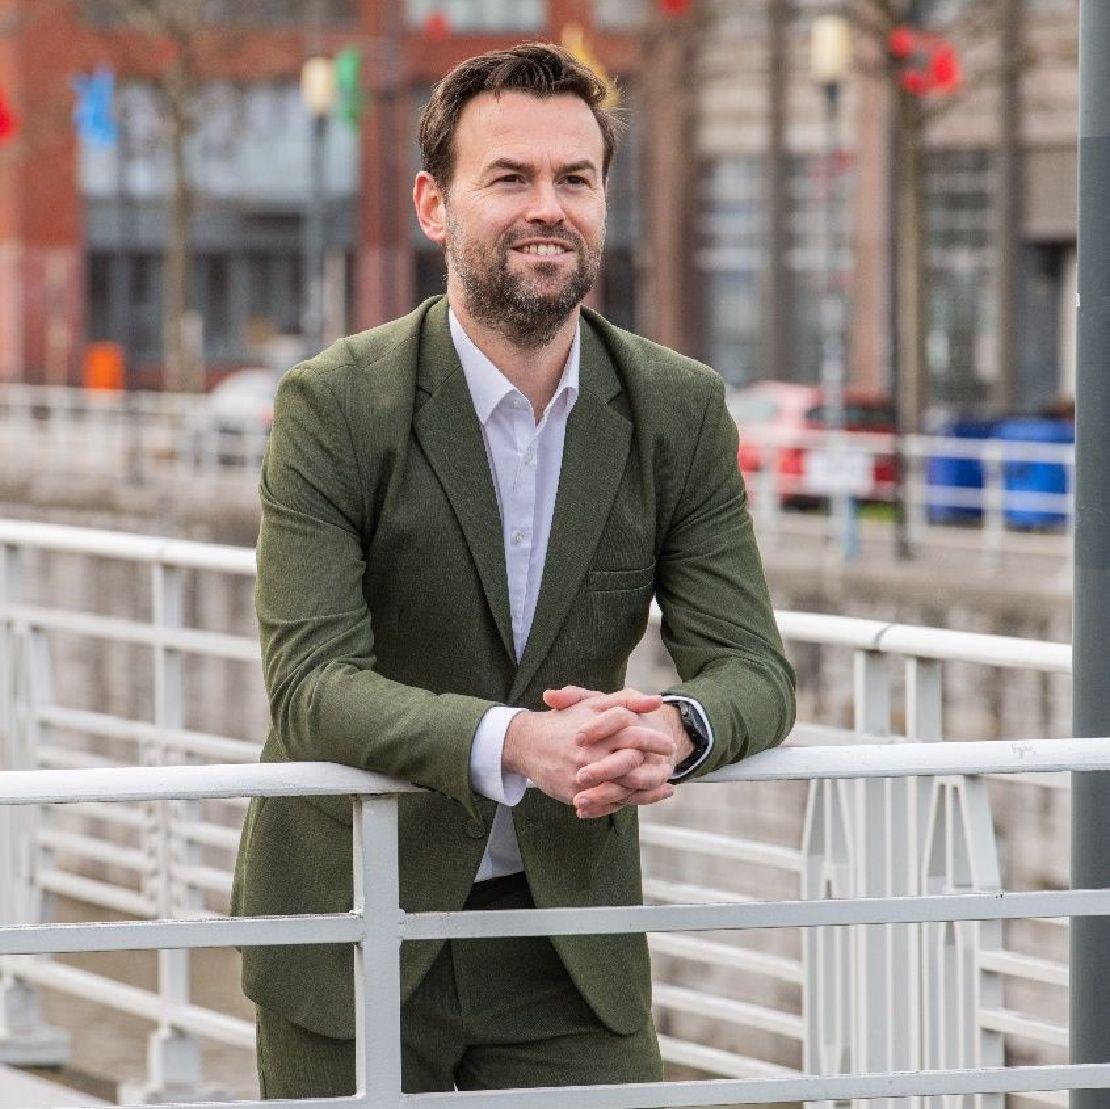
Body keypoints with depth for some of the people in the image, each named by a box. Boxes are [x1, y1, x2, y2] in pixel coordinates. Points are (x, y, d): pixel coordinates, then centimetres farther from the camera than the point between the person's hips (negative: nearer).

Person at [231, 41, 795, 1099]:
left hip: (569, 939, 3)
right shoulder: (332, 406, -12)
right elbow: (311, 683, -20)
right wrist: (517, 742, -37)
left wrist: (673, 728, -29)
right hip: (355, 926, -3)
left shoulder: (680, 409, 0)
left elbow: (752, 667, -3)